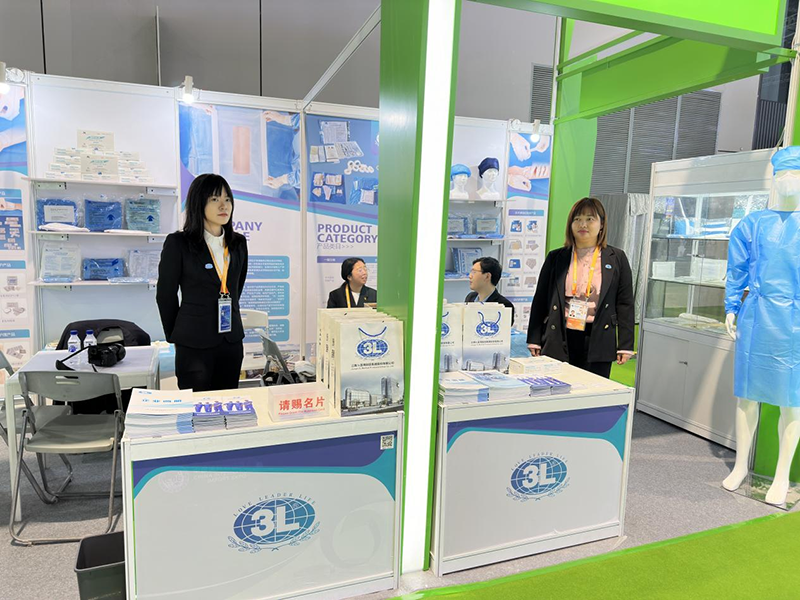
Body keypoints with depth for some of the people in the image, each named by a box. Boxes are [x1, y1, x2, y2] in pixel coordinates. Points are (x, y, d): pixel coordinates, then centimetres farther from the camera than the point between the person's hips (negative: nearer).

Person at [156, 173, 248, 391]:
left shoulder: (238, 243, 6)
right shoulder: (178, 243, -7)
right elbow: (165, 295, -1)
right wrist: (175, 336, 7)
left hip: (232, 340, 5)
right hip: (194, 344, -4)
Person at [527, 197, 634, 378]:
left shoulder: (616, 258, 6)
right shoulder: (555, 258, 9)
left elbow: (625, 304, 6)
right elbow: (540, 301, 9)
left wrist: (625, 346, 1)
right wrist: (534, 341, 5)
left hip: (598, 342, -1)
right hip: (559, 341, 1)